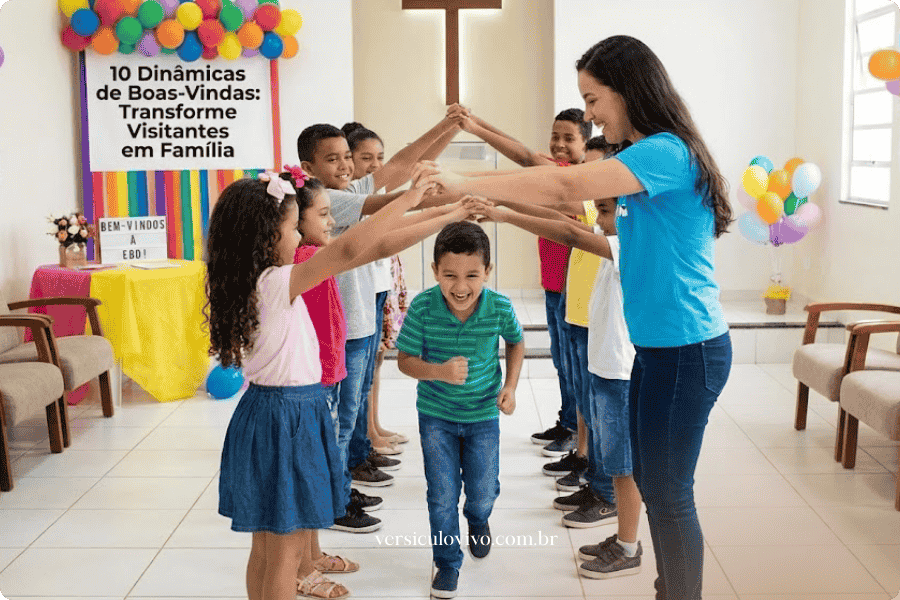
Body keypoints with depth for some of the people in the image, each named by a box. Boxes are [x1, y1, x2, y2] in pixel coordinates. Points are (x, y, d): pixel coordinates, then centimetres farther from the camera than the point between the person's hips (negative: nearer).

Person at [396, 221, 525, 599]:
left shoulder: (500, 308, -19)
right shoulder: (423, 307, -23)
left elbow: (515, 342, 3)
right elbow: (405, 360, -13)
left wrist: (511, 387, -7)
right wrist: (439, 372, -31)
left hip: (483, 414, 1)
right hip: (436, 414, -1)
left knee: (484, 492, 15)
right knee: (442, 496, 5)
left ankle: (478, 520, 52)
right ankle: (447, 561, 29)